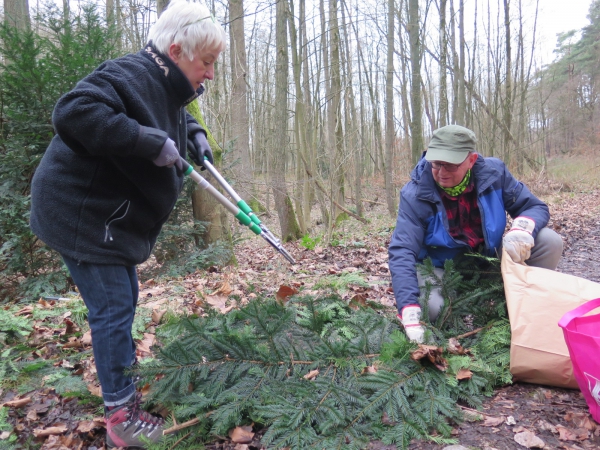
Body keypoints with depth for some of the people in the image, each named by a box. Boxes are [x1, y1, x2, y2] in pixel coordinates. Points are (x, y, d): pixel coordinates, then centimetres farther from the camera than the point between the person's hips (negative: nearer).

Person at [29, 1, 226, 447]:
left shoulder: (167, 87, 7)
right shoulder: (130, 75, -23)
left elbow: (178, 117, 29)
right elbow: (74, 112, -39)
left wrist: (194, 135, 7)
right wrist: (151, 142, -36)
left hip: (114, 217, 10)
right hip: (82, 214, -10)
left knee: (124, 300, 18)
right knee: (112, 308, -7)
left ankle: (127, 385, 37)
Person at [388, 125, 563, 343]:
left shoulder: (493, 173, -13)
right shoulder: (416, 194, -23)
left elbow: (535, 207, -4)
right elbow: (402, 251, -31)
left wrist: (522, 228, -32)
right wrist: (409, 312, -44)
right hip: (441, 269, -3)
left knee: (549, 241, -16)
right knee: (430, 307, -34)